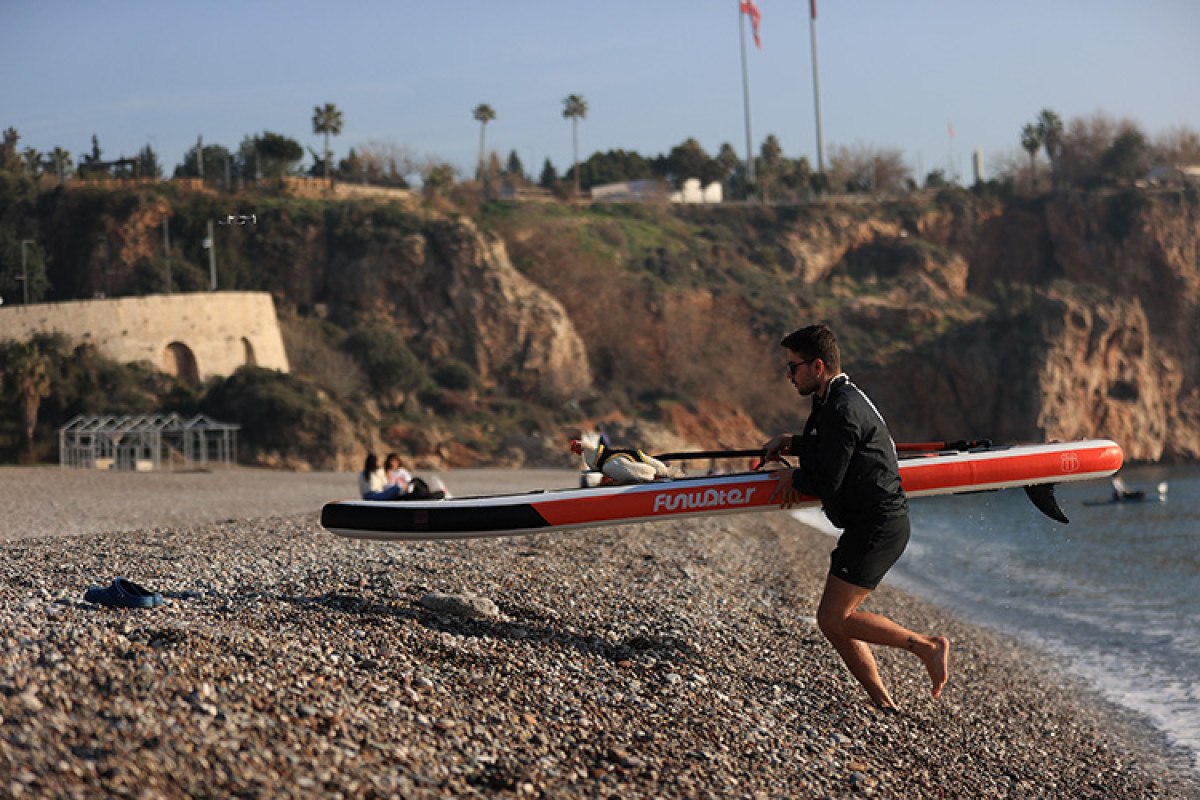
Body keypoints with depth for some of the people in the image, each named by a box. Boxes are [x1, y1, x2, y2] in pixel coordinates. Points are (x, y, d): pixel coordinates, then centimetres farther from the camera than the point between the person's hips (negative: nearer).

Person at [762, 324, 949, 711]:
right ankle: (882, 701, 11)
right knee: (834, 620, 8)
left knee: (834, 618, -12)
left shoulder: (843, 410, -18)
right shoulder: (835, 400, 15)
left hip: (877, 526, -10)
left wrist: (793, 478, 0)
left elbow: (826, 482, -20)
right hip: (876, 523, 10)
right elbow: (826, 450, 33)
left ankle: (928, 646, -6)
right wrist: (789, 442, 19)